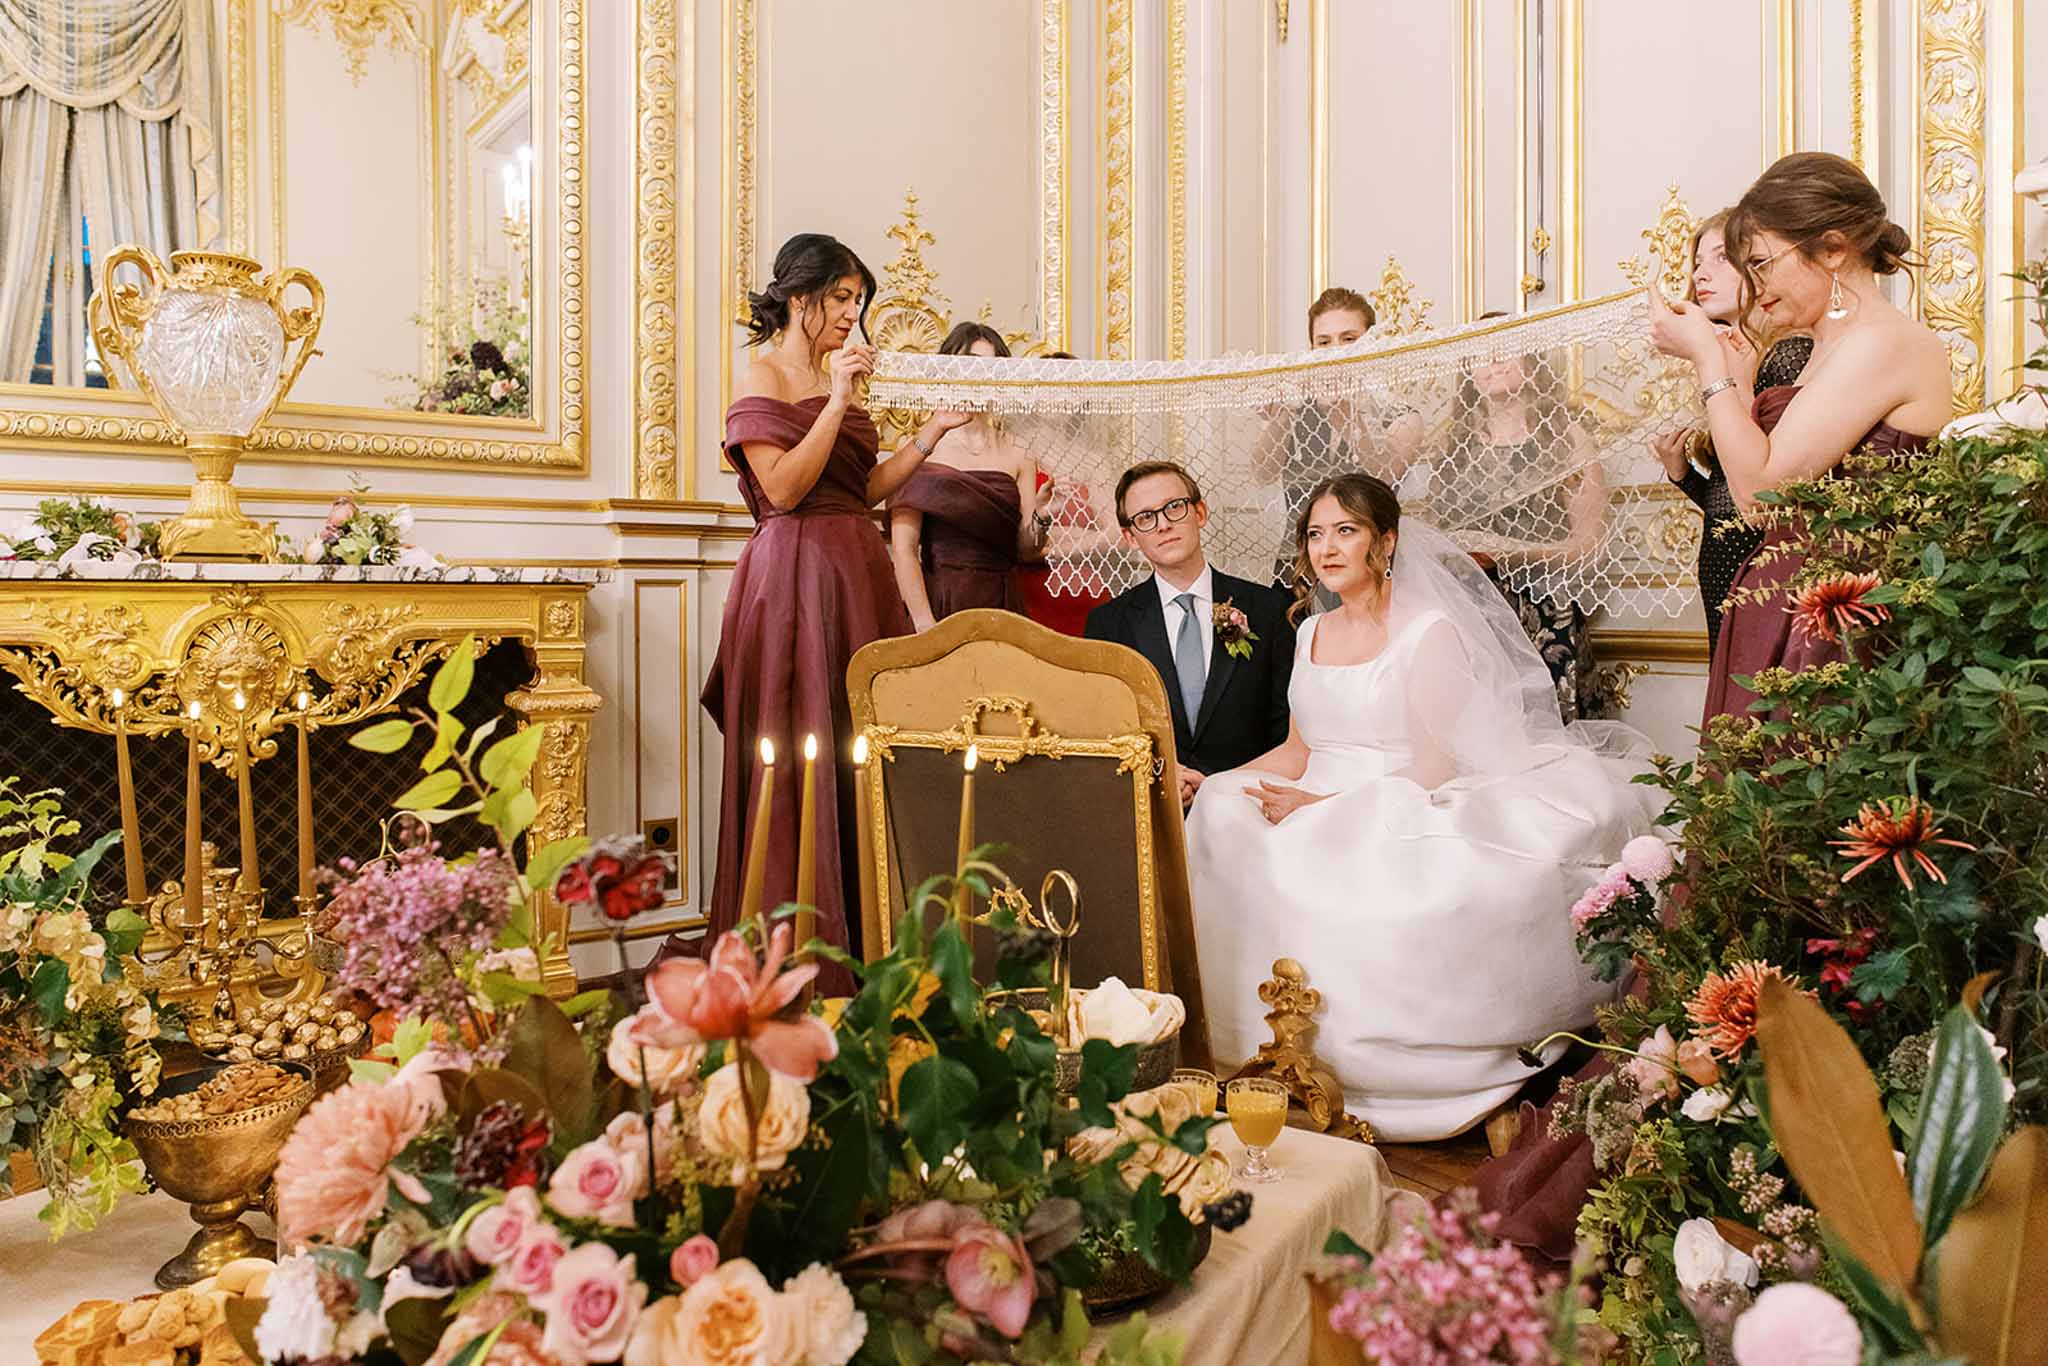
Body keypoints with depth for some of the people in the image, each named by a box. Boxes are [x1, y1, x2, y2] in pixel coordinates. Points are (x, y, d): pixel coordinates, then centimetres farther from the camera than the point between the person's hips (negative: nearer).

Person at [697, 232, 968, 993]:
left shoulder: (837, 379, 21)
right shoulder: (763, 374, -2)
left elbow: (865, 489, 14)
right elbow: (784, 488, -14)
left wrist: (932, 434, 8)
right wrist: (840, 401, -15)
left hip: (857, 574, 8)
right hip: (795, 576, -7)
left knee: (858, 752, 5)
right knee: (800, 761, -5)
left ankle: (857, 946, 12)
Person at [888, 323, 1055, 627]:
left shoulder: (1018, 454, 7)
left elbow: (1026, 552, 6)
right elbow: (903, 547, -9)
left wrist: (1040, 517, -13)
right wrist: (925, 623, -16)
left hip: (1001, 605, 3)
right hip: (937, 602, -3)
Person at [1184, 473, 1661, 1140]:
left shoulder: (1431, 631, -5)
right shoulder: (1311, 633, 15)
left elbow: (1432, 768, -11)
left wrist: (1329, 805, -21)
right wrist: (1216, 784, 0)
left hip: (1404, 814, -6)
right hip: (1317, 811, 6)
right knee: (1220, 823, -22)